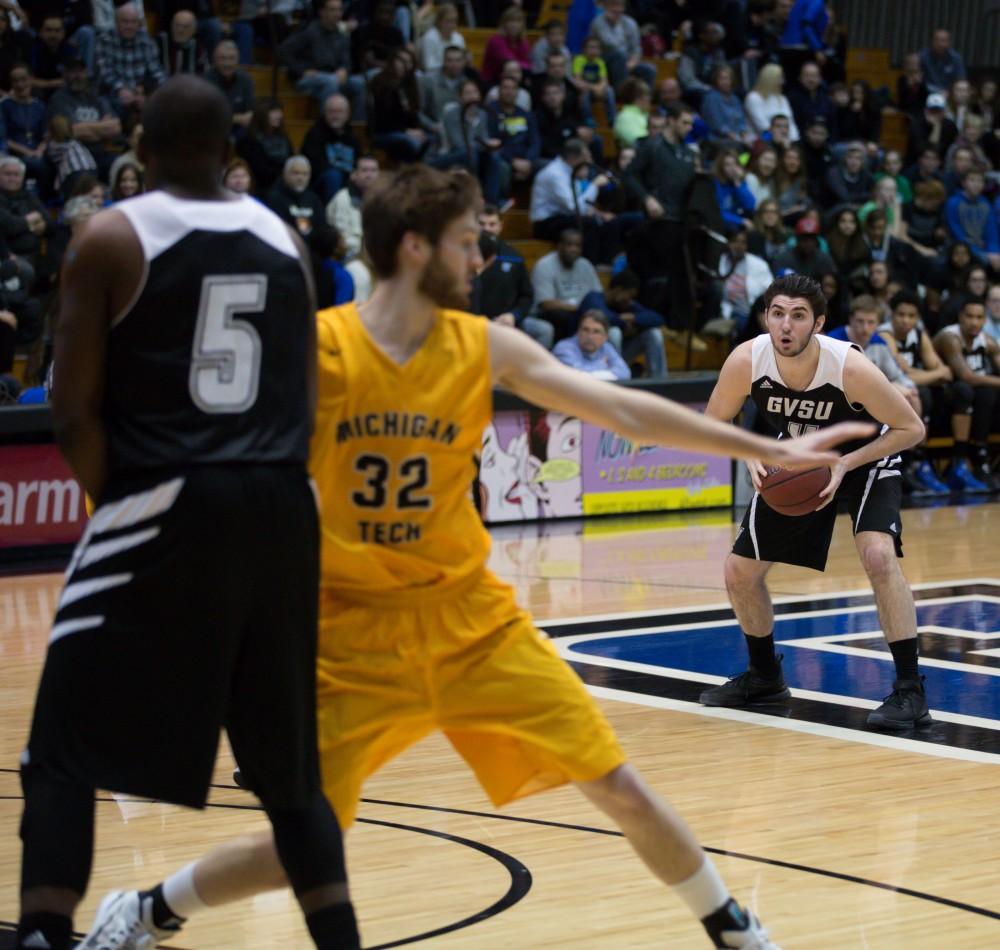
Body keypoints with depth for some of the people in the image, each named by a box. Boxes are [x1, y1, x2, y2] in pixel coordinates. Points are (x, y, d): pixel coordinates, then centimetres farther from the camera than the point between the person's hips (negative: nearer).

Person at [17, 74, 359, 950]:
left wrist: (116, 497, 9)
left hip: (167, 508, -5)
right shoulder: (283, 239, 11)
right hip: (280, 507, 5)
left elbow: (75, 413, -5)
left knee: (64, 754, 2)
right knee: (289, 764, 19)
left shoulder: (111, 238, -3)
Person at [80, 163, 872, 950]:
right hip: (352, 632, -3)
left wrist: (769, 448, 2)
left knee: (620, 790, -1)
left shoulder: (486, 347, -1)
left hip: (471, 620, 3)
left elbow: (623, 410, 2)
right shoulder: (310, 349, -11)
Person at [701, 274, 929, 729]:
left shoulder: (849, 367, -35)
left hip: (863, 457, -4)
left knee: (878, 556, -28)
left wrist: (844, 465, -31)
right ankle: (764, 677, 27)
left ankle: (910, 691, -20)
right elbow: (713, 423, -8)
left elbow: (911, 428, -23)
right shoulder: (746, 360, -26)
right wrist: (750, 454, -28)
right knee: (740, 572, 2)